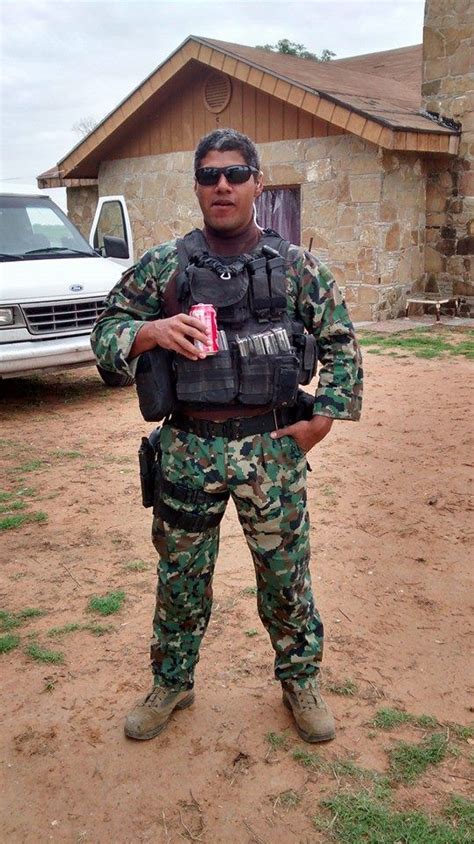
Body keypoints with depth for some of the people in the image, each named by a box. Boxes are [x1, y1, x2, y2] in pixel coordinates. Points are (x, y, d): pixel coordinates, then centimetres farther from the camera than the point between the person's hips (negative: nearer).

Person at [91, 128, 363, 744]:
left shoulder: (296, 266, 2)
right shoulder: (162, 265, 2)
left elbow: (341, 345, 7)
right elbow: (105, 332, 4)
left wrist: (323, 418, -2)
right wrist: (150, 332, -16)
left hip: (274, 447, 0)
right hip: (188, 449, 1)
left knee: (286, 571, 12)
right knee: (180, 574, 14)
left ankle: (300, 679, 35)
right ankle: (171, 683, 36)